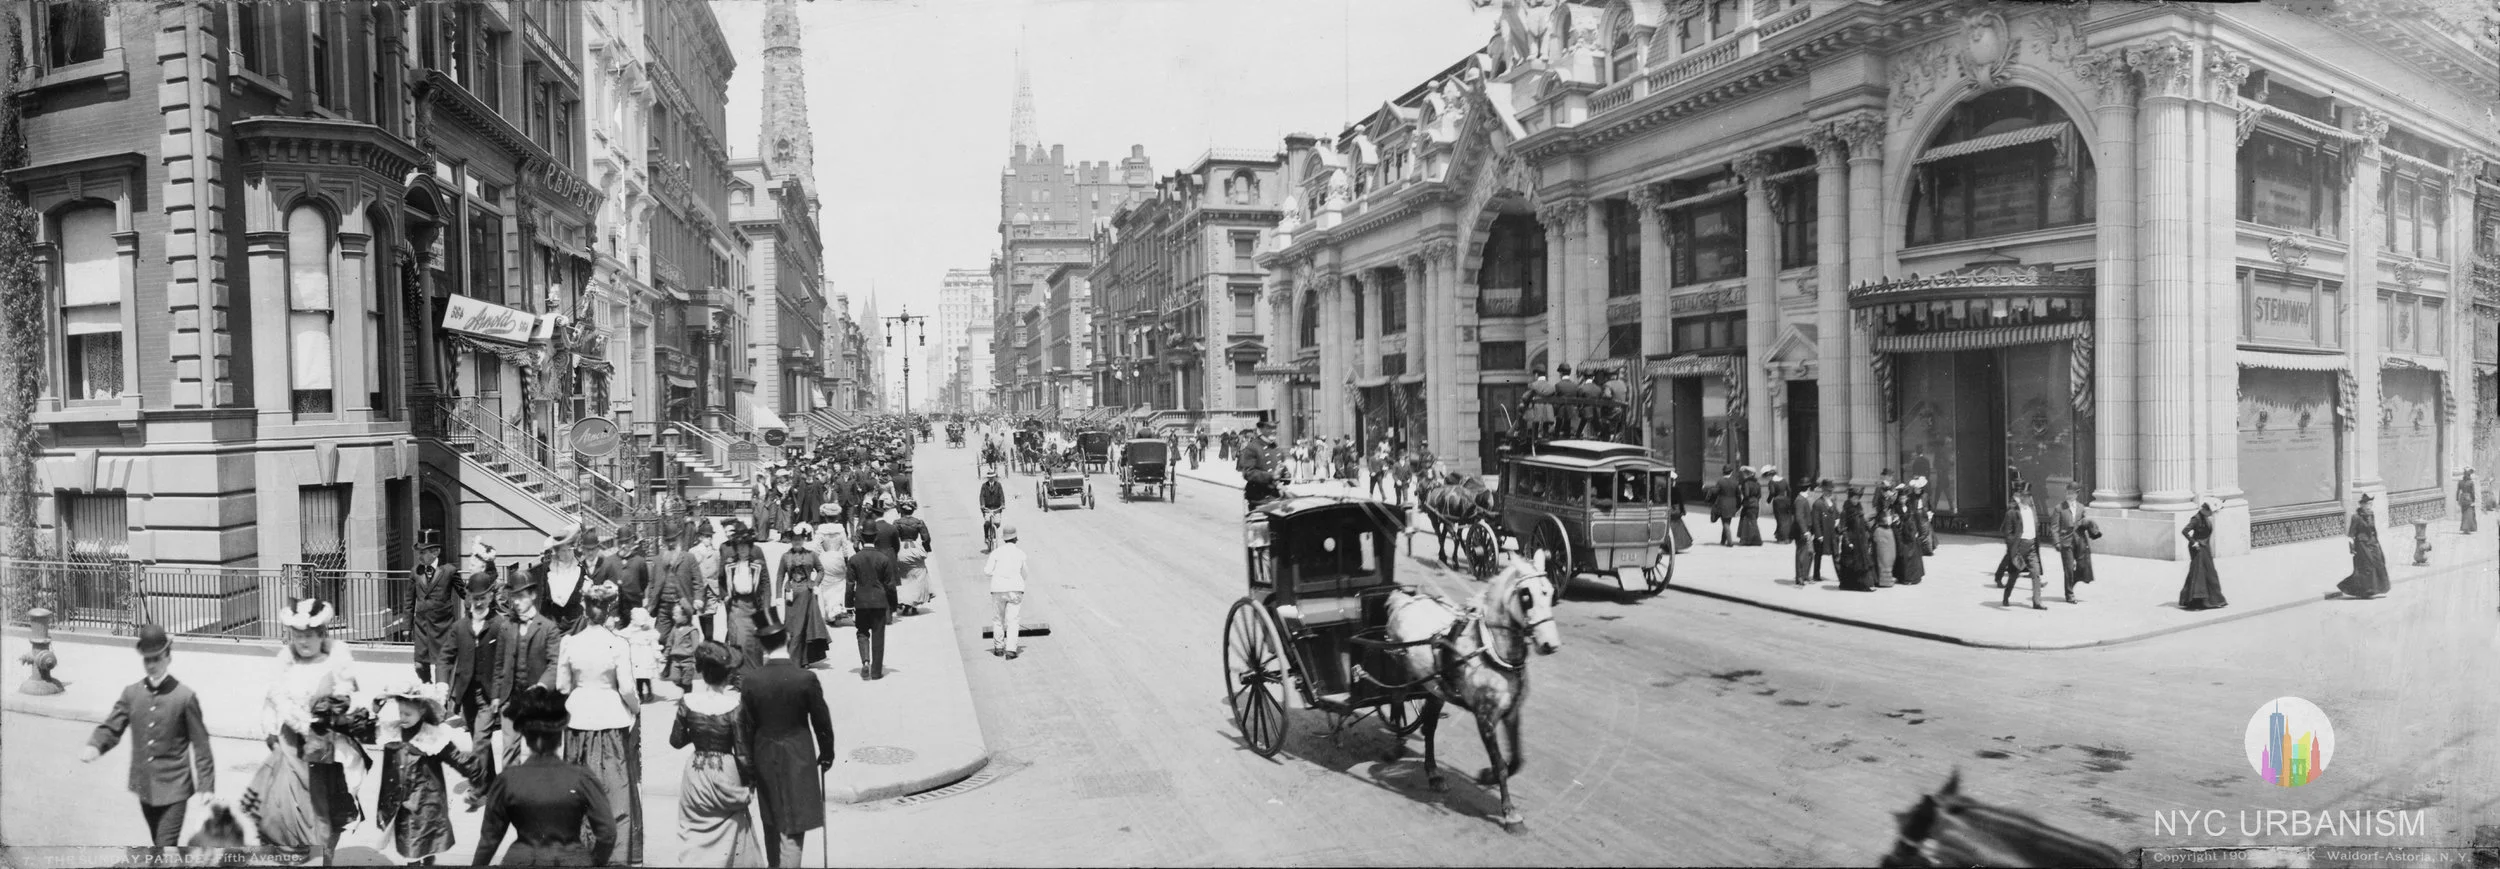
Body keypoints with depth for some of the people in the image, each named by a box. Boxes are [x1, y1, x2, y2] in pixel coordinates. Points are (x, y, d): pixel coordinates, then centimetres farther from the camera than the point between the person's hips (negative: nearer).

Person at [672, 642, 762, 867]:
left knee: (695, 836, 16)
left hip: (696, 772, 3)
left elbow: (676, 741, 3)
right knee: (729, 836, 15)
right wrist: (750, 781, -1)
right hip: (726, 774, -3)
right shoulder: (734, 704, -18)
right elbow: (743, 752, -14)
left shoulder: (688, 702, -9)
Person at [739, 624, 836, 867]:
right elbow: (821, 721, -7)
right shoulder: (806, 678, -16)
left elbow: (745, 725, -3)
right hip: (798, 758, -3)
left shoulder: (751, 680, -10)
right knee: (793, 825, 2)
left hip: (765, 758, 3)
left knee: (772, 820, 22)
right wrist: (827, 752, 8)